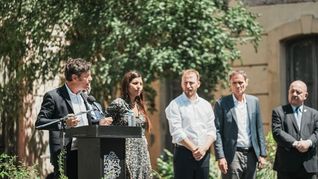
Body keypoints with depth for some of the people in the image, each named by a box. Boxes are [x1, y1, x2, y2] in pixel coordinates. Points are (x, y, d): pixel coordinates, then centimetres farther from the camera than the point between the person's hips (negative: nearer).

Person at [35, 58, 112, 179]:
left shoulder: (83, 97, 19)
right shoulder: (53, 96, -5)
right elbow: (39, 122, -9)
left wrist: (99, 122, 9)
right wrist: (63, 123, -22)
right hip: (65, 156, -7)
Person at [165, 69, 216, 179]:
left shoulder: (206, 105, 12)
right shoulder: (175, 105, -1)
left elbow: (212, 131, 7)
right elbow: (177, 132, -10)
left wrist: (204, 148, -10)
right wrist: (194, 149, -15)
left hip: (203, 154, 4)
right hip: (184, 153, -4)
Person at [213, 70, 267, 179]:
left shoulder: (254, 101, 10)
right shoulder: (222, 104, -2)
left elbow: (259, 129, 12)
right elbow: (217, 132, -4)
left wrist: (262, 154, 6)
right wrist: (220, 157, -12)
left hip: (251, 154, 4)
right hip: (232, 155, -4)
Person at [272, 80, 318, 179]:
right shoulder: (279, 112, 7)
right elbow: (277, 132, -7)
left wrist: (309, 142, -18)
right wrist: (295, 144, -18)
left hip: (309, 165, 3)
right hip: (286, 165, -2)